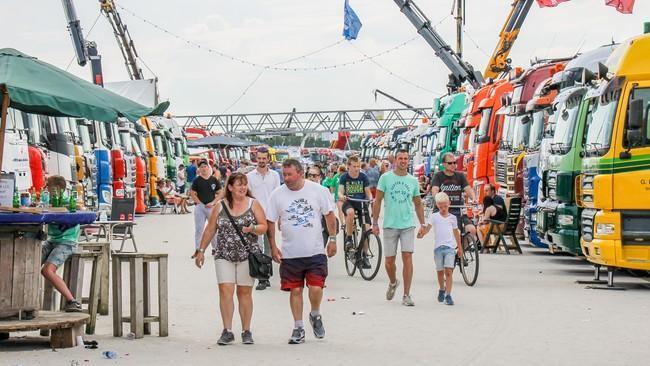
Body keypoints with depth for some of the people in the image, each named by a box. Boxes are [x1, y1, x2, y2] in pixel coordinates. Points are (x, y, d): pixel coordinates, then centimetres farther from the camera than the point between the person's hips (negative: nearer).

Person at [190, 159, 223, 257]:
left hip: (212, 207, 0)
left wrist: (213, 202, -8)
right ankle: (197, 250, 8)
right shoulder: (197, 181, 3)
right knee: (198, 229, 3)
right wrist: (199, 203, -8)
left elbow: (220, 193, 5)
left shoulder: (214, 180, 4)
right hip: (200, 206, 0)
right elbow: (192, 194, 3)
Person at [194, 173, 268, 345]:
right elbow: (210, 230, 10)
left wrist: (252, 229, -19)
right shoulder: (220, 206, 5)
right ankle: (227, 331, -6)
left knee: (245, 292, 3)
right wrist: (201, 251, 8)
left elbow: (264, 227, 2)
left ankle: (246, 331, 11)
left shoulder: (253, 204, 3)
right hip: (224, 255, 1)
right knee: (225, 290, -8)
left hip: (247, 254, 0)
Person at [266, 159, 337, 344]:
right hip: (290, 253, 1)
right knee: (295, 290, 5)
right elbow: (270, 222, 5)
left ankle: (315, 316, 21)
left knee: (316, 288, -9)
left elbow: (329, 215, 6)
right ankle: (298, 328, 17)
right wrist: (273, 247, 0)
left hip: (315, 251, -1)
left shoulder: (319, 190, -4)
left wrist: (332, 240, 3)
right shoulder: (277, 194, -2)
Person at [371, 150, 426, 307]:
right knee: (389, 260, 5)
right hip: (390, 225, -1)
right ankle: (393, 283, 37)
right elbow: (377, 201, 2)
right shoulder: (385, 178, 1)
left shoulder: (413, 180, 8)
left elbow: (418, 204, 15)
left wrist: (422, 224, 9)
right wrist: (375, 223, -3)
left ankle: (406, 295, -6)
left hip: (408, 225, 1)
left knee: (407, 257, -9)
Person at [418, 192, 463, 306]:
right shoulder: (434, 216, 5)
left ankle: (448, 295, -13)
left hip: (450, 247, 0)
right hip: (438, 247, 0)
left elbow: (456, 233, 18)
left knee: (448, 271, -11)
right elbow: (427, 227, -7)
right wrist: (422, 234, -29)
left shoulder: (452, 218, 10)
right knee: (440, 271, 10)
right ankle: (441, 290, 34)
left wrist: (460, 248, 21)